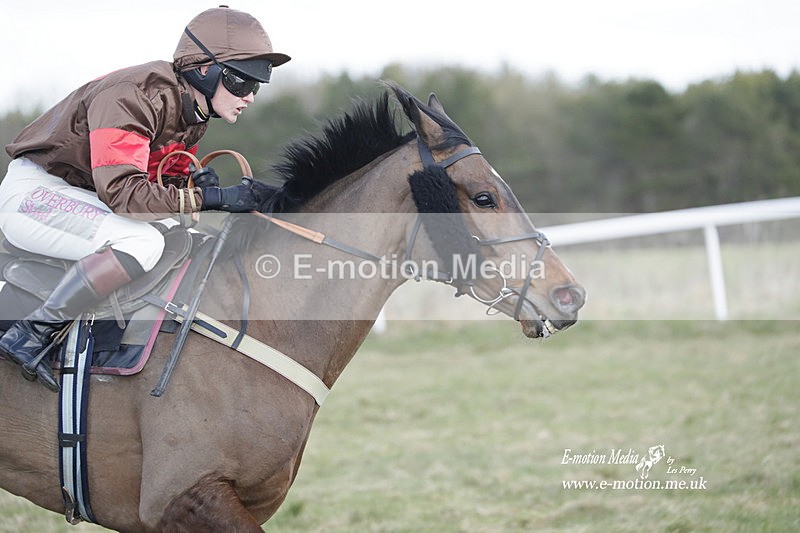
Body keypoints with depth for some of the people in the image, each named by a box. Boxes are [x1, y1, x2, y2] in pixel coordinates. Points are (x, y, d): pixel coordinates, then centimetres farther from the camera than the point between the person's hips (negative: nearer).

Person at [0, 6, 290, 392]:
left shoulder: (192, 112, 4)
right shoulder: (134, 97, -26)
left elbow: (167, 179, 13)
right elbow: (122, 192, -34)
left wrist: (195, 181, -10)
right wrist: (210, 197, -33)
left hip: (83, 195, 10)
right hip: (34, 191, -10)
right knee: (142, 242, -32)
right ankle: (31, 334, -22)